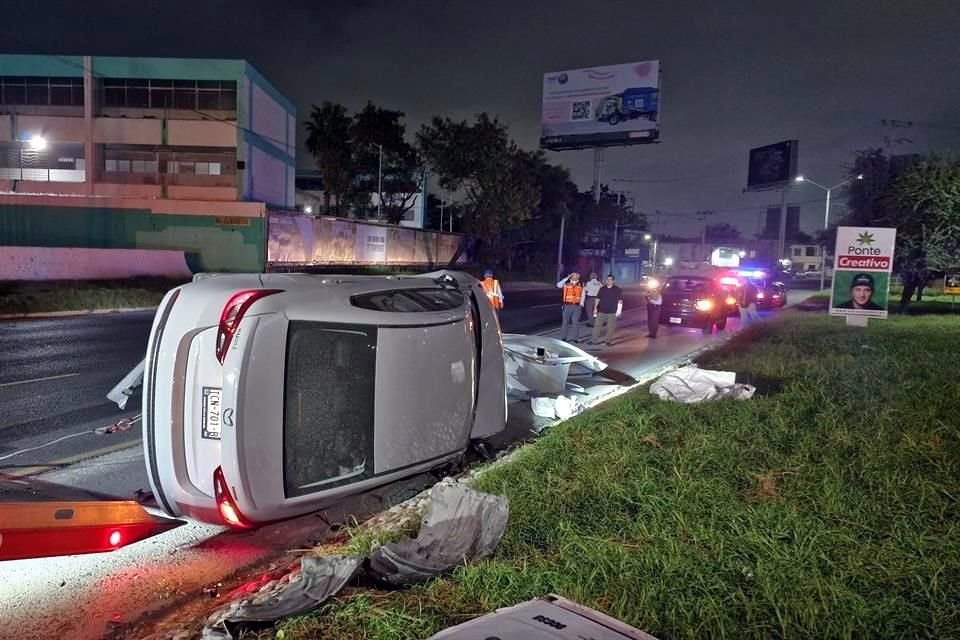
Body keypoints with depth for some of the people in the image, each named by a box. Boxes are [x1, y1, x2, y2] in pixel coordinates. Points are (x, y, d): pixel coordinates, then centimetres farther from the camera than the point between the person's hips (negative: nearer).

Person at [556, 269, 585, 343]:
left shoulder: (581, 284, 7)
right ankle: (563, 338, 12)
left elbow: (583, 295, 6)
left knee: (576, 322, 3)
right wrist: (567, 277, -13)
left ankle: (576, 338, 11)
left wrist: (581, 304, -4)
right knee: (565, 322, 4)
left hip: (577, 306, 1)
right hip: (567, 305, -1)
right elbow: (558, 285, -15)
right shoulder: (566, 283, 3)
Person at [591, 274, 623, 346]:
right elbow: (598, 299, 11)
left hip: (612, 312, -2)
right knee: (597, 325, -1)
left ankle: (608, 341, 13)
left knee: (610, 327, 2)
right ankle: (595, 340, 3)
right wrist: (595, 308, 4)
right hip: (602, 311, 2)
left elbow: (620, 300, -1)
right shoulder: (602, 289, 9)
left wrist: (619, 311, -9)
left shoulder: (617, 290, 0)